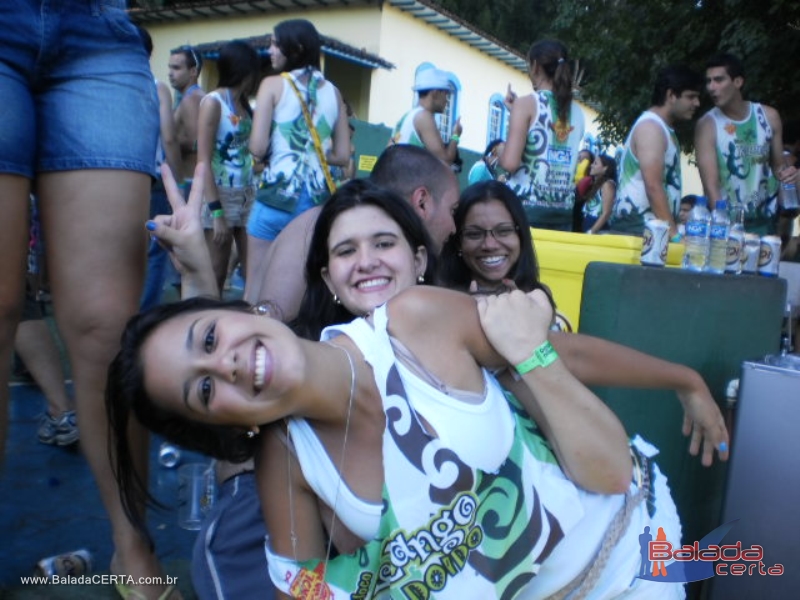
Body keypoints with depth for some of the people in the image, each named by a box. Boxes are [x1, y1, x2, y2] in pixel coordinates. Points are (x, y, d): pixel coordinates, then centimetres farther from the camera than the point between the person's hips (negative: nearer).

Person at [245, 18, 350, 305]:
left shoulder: (273, 84, -2)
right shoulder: (333, 91, 10)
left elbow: (257, 147, -10)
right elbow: (342, 156, 9)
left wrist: (273, 154, 10)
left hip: (279, 193, -4)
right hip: (317, 197, 5)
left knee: (257, 286, 6)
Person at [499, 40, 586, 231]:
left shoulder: (527, 104, -5)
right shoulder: (577, 111, 13)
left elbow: (510, 163, -17)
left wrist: (500, 154, 8)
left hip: (527, 207, -5)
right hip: (563, 210, 6)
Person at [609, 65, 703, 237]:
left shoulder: (664, 129, 22)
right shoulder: (651, 126, -9)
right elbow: (653, 187, -20)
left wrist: (673, 229, 14)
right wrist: (674, 234, -23)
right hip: (637, 227, -9)